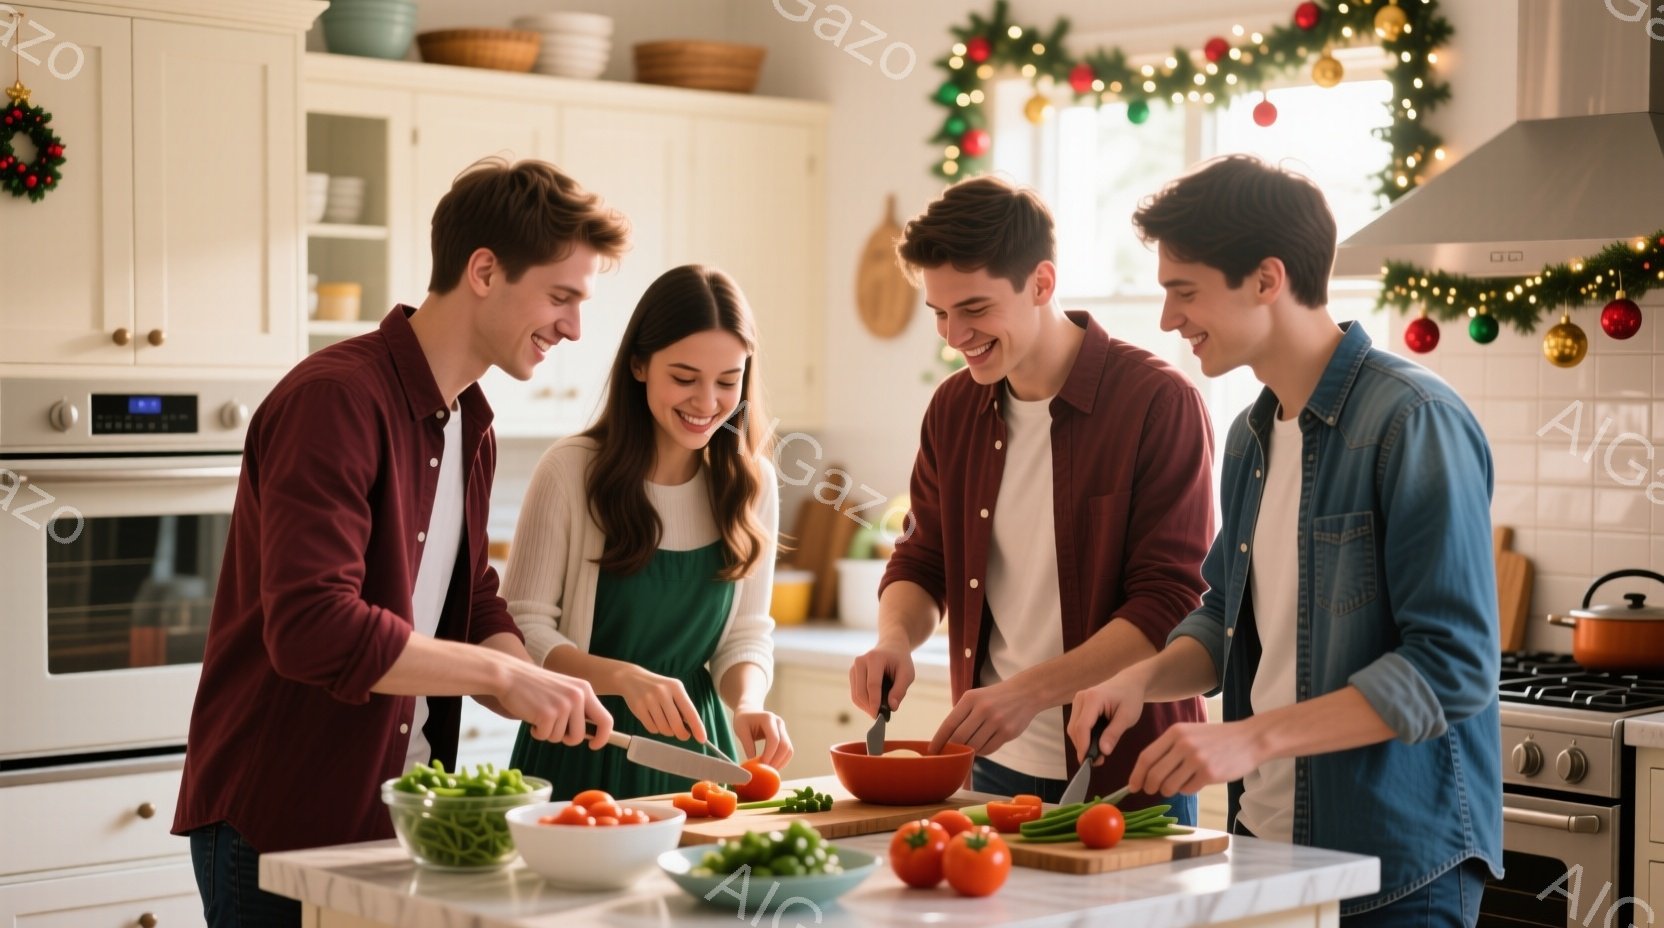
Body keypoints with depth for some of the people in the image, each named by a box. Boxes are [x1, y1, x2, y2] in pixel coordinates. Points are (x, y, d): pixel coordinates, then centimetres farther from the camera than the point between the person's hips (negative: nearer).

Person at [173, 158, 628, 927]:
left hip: (399, 818, 8)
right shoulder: (334, 399, -20)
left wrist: (550, 695, -5)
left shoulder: (471, 428, 12)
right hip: (279, 826, -8)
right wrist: (503, 673, -25)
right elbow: (312, 627, -29)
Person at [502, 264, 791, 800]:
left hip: (692, 743, 3)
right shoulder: (570, 470, -11)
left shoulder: (751, 481, 1)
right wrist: (623, 677, -26)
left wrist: (747, 703, -15)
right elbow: (523, 629, -10)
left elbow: (746, 633, 6)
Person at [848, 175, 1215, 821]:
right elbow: (922, 563, 15)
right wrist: (894, 639, -8)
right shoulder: (954, 409, 7)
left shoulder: (1159, 403, -13)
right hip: (996, 768, 5)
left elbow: (1170, 604, -17)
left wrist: (1030, 691, -25)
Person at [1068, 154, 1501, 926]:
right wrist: (1146, 679, -1)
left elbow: (1453, 664, -20)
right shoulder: (1253, 436, 9)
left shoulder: (1414, 424, -16)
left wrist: (1253, 737, -23)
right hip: (1263, 837, 7)